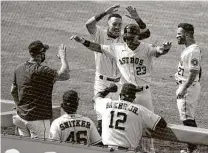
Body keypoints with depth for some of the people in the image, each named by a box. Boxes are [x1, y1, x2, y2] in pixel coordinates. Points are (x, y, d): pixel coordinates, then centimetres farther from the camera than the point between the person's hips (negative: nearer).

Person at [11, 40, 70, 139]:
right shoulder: (42, 71, -19)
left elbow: (13, 91, 16)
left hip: (21, 115, 8)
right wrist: (63, 57, -11)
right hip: (38, 118, -8)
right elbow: (65, 75, -25)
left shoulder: (19, 69, 6)